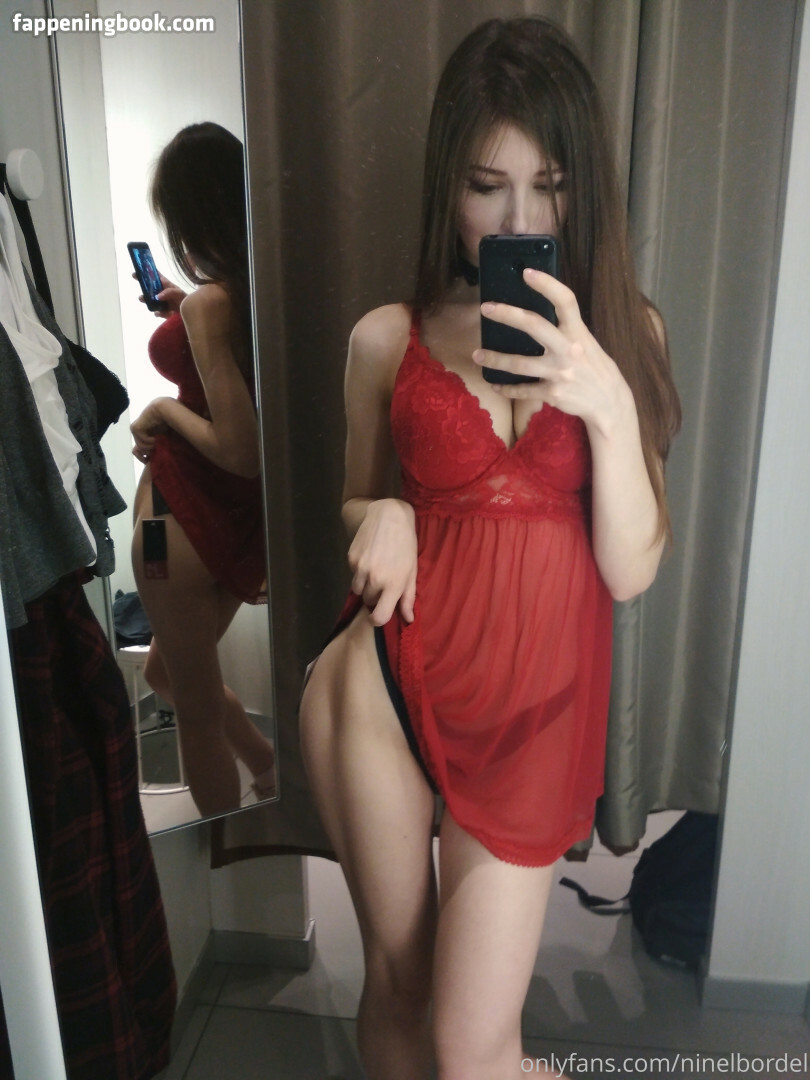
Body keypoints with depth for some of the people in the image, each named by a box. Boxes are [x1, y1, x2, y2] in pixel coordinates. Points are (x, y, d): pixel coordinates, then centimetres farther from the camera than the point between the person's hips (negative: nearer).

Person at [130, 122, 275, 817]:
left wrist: (164, 411, -11)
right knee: (168, 672, 29)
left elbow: (242, 452, -26)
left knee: (195, 704, 12)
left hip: (186, 511, -8)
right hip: (246, 520, 8)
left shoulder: (208, 304, -22)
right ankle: (272, 768, 38)